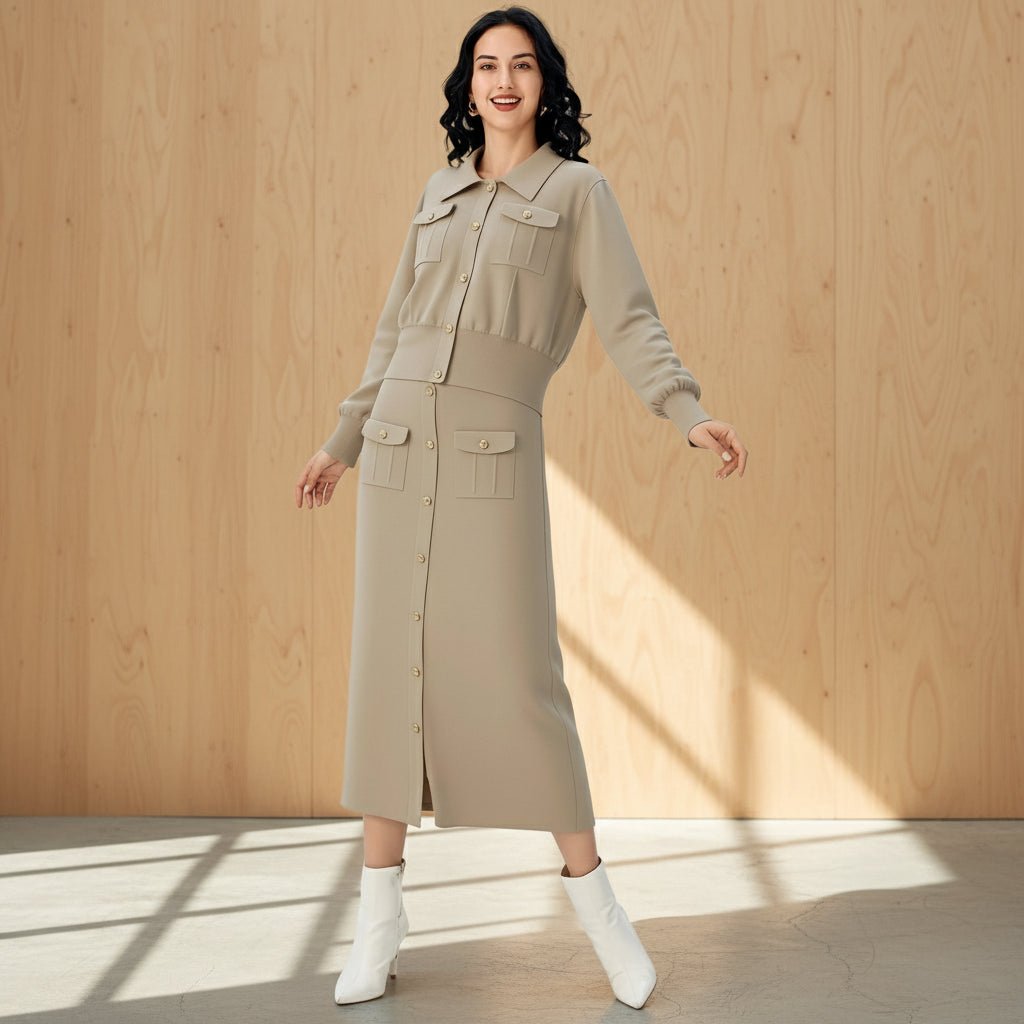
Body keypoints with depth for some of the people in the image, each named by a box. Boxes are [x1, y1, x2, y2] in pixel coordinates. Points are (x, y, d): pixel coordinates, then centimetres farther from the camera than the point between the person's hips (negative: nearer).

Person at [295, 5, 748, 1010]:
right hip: (400, 446, 4)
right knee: (388, 671, 2)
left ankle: (592, 894, 10)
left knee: (518, 676, -8)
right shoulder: (439, 193, 15)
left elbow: (628, 319, -6)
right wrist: (344, 440, 24)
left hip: (496, 451, -4)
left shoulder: (578, 189, 3)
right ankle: (379, 920, 10)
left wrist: (691, 414, -22)